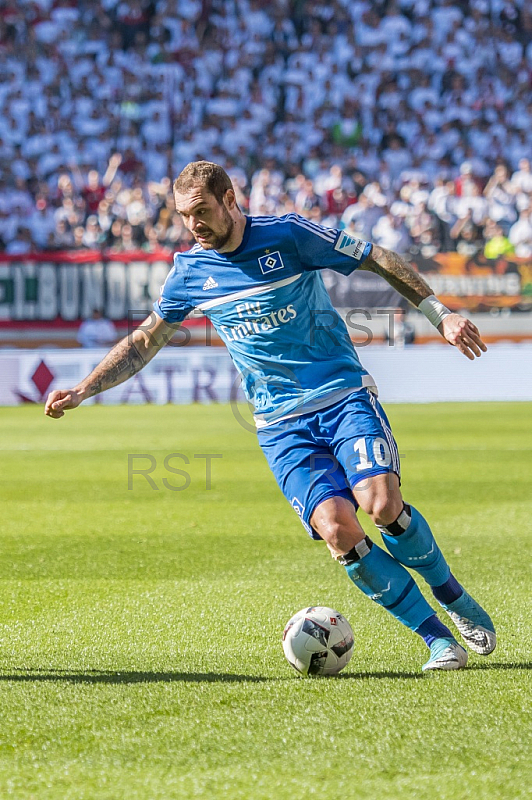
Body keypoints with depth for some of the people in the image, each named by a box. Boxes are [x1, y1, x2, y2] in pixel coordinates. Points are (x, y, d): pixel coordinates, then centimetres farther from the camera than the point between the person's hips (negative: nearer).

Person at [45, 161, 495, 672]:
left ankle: (453, 596, 4)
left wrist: (440, 314, -1)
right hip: (282, 425, 2)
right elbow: (143, 343, 17)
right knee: (336, 528, -20)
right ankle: (436, 637, -8)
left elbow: (377, 260, 2)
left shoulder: (287, 235, -6)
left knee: (382, 503, -24)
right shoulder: (190, 271, 5)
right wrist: (82, 390, 9)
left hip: (346, 395, -2)